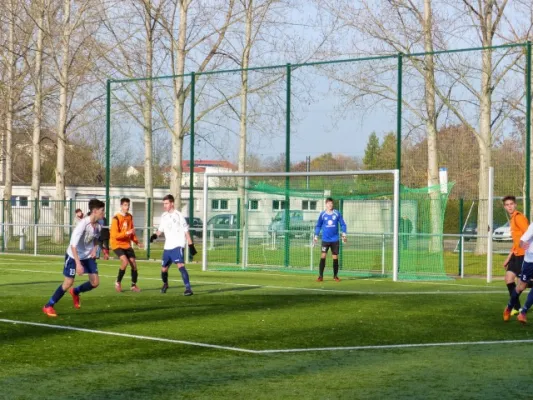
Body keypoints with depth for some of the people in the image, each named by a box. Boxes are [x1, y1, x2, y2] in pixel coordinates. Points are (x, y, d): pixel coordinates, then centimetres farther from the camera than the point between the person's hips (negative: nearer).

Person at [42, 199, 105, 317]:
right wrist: (78, 263, -36)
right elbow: (73, 245, -31)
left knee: (95, 282, -3)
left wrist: (94, 249, -3)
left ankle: (75, 292, 27)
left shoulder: (98, 226, -8)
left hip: (88, 256, 6)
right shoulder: (83, 224, -29)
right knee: (68, 282, -7)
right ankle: (48, 306, 8)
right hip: (74, 256, -6)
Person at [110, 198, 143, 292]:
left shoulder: (130, 217, 5)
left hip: (127, 245, 6)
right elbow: (114, 235, -21)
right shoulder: (116, 218, -16)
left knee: (134, 264, 1)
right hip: (117, 244, -6)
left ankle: (134, 285, 17)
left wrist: (136, 242, 4)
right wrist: (126, 233, -31)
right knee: (125, 261, -24)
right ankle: (118, 282, -4)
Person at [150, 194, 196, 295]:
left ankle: (188, 288, -29)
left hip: (177, 246, -7)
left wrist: (191, 245, -10)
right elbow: (160, 229, 20)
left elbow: (186, 231, -7)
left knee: (180, 265, -26)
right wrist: (155, 235, -2)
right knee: (164, 268, 16)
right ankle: (165, 284, 45)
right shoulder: (164, 216, 10)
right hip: (167, 247, 7)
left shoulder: (178, 216, -9)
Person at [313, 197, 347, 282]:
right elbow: (318, 226, 9)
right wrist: (316, 236, 2)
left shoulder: (337, 214, 0)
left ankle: (335, 276, 16)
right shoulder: (322, 214, 1)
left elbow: (342, 224, 6)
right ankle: (320, 276, -7)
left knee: (335, 257, 4)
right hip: (325, 239, -1)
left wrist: (344, 234, -4)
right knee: (323, 256, -10)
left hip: (335, 240, 1)